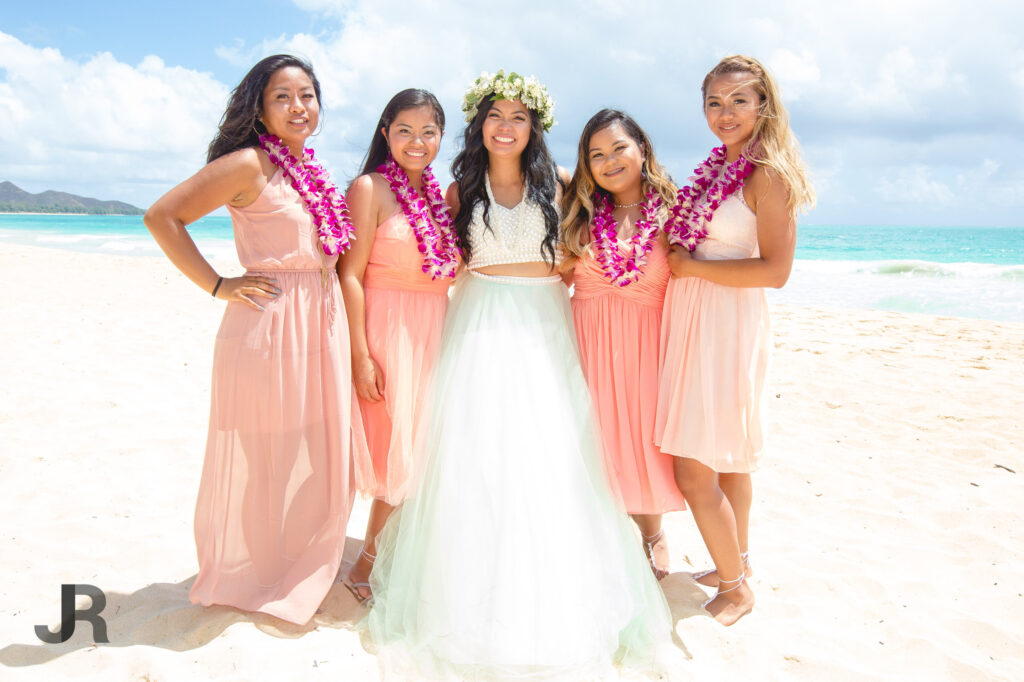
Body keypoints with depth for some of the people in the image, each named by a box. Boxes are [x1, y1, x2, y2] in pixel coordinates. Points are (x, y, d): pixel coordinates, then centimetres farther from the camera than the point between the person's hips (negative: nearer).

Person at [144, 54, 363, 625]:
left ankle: (298, 572, 32)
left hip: (322, 327, 8)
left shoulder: (313, 172, 14)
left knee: (316, 453, 13)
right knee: (260, 453, 4)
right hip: (268, 325, -7)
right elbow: (162, 216, -12)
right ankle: (246, 577, 27)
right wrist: (218, 286, -11)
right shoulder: (250, 164, -9)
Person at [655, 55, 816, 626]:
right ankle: (738, 566, 34)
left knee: (695, 471, -3)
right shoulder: (718, 167, 12)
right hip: (692, 319, 8)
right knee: (728, 459, 18)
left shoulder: (768, 173, -12)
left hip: (728, 326, -8)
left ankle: (736, 586, 16)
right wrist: (674, 260, 4)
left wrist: (689, 265, -15)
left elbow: (775, 269, -19)